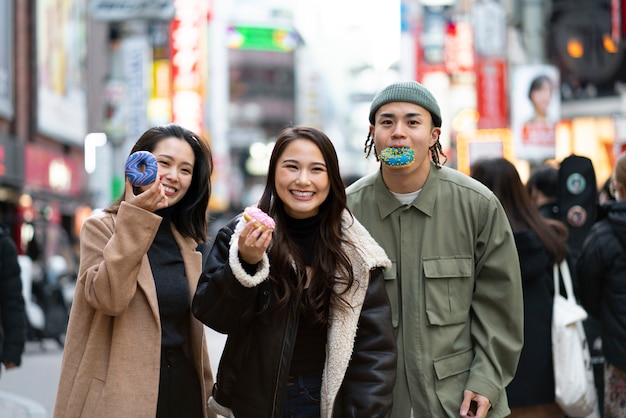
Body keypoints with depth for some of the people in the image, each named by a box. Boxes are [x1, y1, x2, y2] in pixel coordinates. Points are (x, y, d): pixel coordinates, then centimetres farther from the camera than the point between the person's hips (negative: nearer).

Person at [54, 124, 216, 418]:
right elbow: (109, 298, -21)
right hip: (124, 394, -5)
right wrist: (134, 219, -22)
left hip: (183, 390, 5)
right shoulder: (102, 226, -3)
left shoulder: (186, 241, 13)